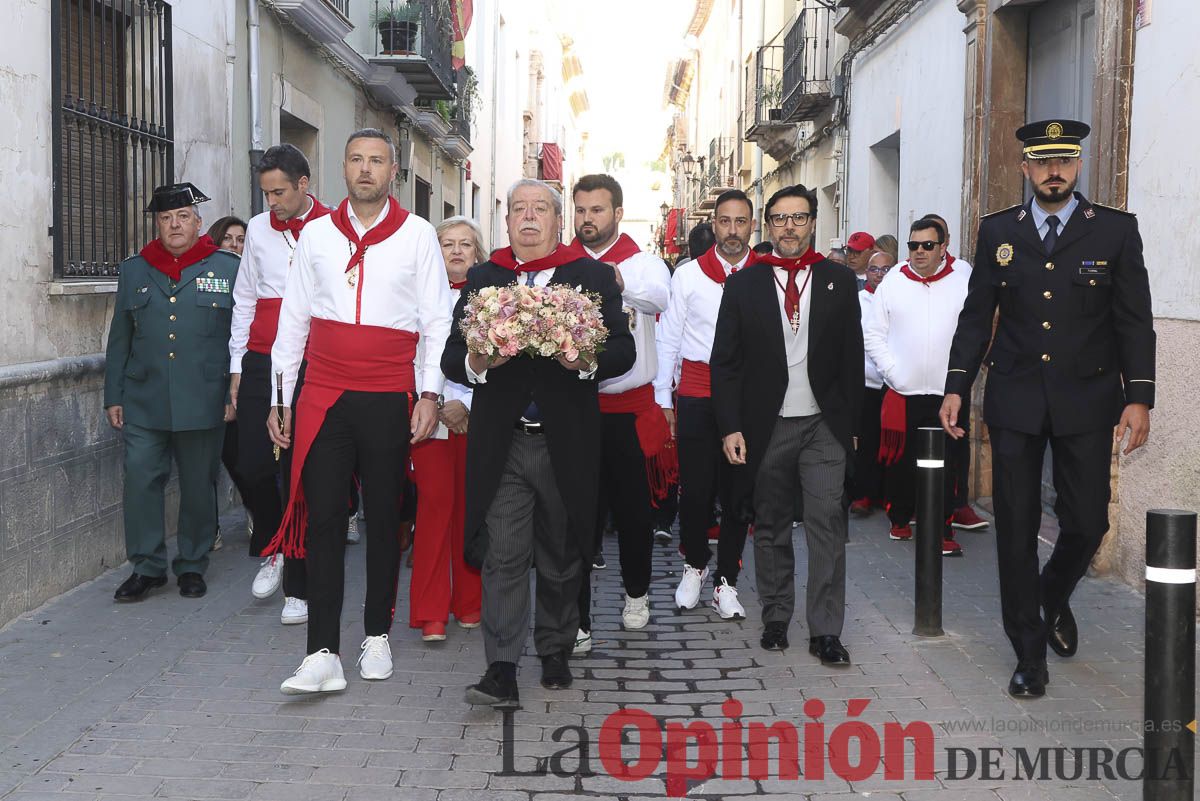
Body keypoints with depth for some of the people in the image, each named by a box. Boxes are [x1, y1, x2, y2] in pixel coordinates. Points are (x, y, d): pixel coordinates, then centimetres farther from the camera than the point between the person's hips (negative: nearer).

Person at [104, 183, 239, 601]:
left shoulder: (228, 267, 4)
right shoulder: (134, 270, 12)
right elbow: (119, 340, 13)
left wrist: (237, 393, -5)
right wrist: (113, 397, 9)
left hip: (203, 404, -2)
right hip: (144, 404, 2)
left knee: (199, 487, 7)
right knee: (141, 481, -3)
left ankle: (192, 566, 21)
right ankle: (147, 566, 10)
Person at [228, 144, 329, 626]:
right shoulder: (259, 228, 12)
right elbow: (245, 300, 18)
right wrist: (237, 365, 13)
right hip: (260, 363, 4)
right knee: (253, 467, 0)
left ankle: (298, 588, 8)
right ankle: (271, 550, 28)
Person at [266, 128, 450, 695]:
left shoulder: (417, 235, 4)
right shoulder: (316, 235, 9)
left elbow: (436, 322, 4)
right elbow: (293, 320, 12)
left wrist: (430, 395, -5)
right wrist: (279, 398, 9)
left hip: (389, 398, -1)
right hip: (323, 396, 1)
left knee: (384, 518, 8)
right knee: (322, 518, -5)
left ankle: (377, 636, 23)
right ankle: (323, 654, -3)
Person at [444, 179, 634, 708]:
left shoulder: (593, 276, 6)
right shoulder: (482, 278, 11)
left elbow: (623, 348, 0)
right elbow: (452, 355, 6)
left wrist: (588, 362, -21)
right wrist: (475, 363, -16)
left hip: (566, 442, 0)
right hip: (501, 442, 0)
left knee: (561, 556, 12)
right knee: (502, 555, -6)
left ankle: (555, 654, 29)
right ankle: (501, 671, -3)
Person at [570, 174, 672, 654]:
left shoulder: (643, 263, 1)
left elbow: (658, 293, -23)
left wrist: (615, 278, -43)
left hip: (632, 408, 0)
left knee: (634, 508, 12)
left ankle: (636, 592, 36)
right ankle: (577, 620, 7)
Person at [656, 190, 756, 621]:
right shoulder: (688, 275, 4)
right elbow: (668, 339, 6)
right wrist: (662, 398, 3)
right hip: (696, 394, -1)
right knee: (695, 487, 0)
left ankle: (726, 581, 16)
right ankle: (694, 566, 23)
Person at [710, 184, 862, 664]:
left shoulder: (839, 281, 7)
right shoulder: (744, 285, 5)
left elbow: (852, 358, 7)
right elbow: (725, 362, 2)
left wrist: (852, 425, 4)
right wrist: (730, 427, -6)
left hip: (824, 426, 0)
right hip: (766, 426, 1)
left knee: (827, 525, -6)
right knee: (770, 528, 9)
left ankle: (825, 631, -2)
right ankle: (776, 618, 22)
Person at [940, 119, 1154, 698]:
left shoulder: (1116, 230, 2)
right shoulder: (997, 232, 6)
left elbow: (1135, 321, 0)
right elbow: (976, 316, 8)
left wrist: (1139, 396, -9)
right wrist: (956, 387, -1)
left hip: (1087, 401, -1)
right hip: (1014, 401, 1)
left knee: (1087, 521, 1)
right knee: (1016, 530, 3)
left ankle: (1054, 599, 35)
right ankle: (1030, 654, 16)